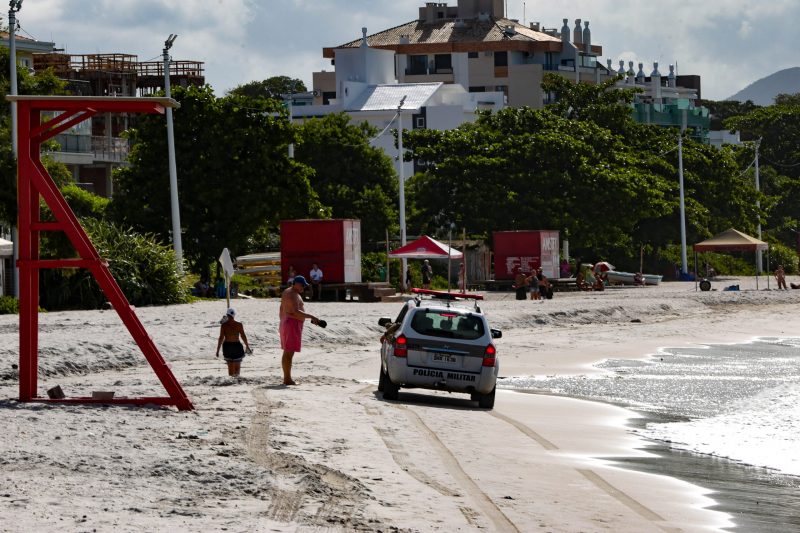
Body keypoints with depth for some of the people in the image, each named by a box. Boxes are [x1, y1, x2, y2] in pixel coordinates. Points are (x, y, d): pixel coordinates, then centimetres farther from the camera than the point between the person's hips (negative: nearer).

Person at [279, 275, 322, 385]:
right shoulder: (293, 295, -16)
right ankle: (288, 379, -10)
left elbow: (281, 310, 23)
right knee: (289, 353, -9)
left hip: (286, 322, 11)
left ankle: (286, 378, 16)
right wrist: (311, 317, -26)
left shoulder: (287, 292, 17)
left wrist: (282, 324, 28)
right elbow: (296, 312, -26)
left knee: (287, 352, 12)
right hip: (293, 324, -11)